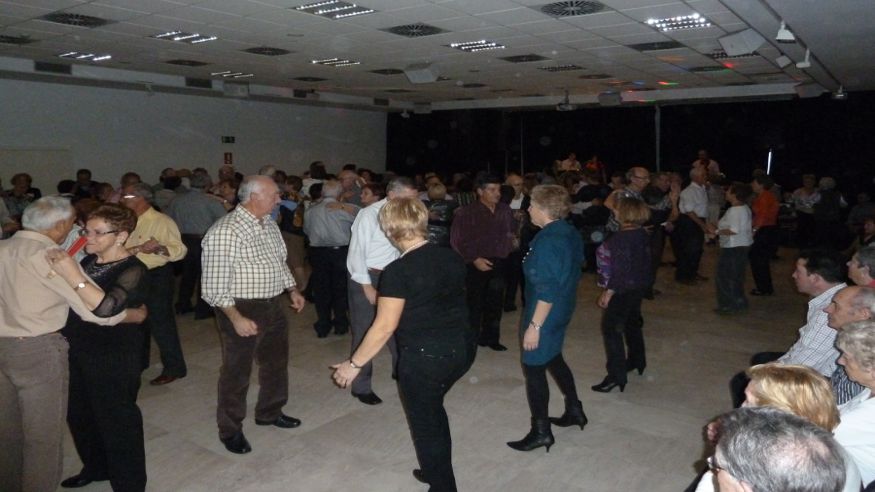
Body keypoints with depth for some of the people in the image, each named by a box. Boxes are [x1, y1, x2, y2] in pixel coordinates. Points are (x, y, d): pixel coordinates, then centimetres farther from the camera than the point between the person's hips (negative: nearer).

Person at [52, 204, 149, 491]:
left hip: (114, 361, -8)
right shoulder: (89, 261, 5)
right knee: (79, 416, 22)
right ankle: (95, 468, 45)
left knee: (116, 422, 4)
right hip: (78, 352, 8)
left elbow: (105, 307, -37)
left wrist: (71, 274, -41)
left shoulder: (132, 270, -19)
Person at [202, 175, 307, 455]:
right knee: (237, 371, 6)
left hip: (273, 306, 8)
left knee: (276, 362, 20)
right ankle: (230, 430, 25)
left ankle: (270, 412, 41)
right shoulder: (225, 232, -21)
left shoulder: (269, 224, 7)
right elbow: (214, 284, -21)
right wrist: (235, 317, -25)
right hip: (242, 309, -8)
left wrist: (292, 290, 15)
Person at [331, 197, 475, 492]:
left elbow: (385, 327, -17)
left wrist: (354, 364, -7)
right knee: (432, 407, 29)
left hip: (425, 357, -7)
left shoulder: (398, 271, -18)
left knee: (425, 424, 15)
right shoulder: (452, 258, 1)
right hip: (463, 348, 7)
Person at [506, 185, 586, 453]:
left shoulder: (547, 242, -26)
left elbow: (547, 291, -27)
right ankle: (574, 410, 39)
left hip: (546, 313, -10)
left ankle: (541, 432, 13)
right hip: (564, 308, 10)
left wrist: (535, 325, -23)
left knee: (534, 368, 3)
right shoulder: (571, 233, 2)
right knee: (553, 359, 26)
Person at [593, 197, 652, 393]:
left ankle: (616, 376, -6)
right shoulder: (641, 234, 3)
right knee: (632, 322, 25)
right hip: (639, 286, 10)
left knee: (611, 328, -6)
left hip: (624, 289, -10)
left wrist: (609, 292, -19)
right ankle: (637, 361, 44)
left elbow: (621, 269, -25)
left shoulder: (622, 238, -25)